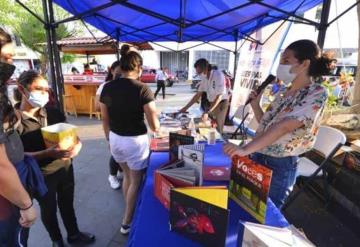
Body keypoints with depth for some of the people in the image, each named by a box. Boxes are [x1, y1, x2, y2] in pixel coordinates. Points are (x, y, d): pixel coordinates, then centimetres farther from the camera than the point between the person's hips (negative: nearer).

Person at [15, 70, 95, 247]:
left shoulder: (53, 113, -3)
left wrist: (76, 145, -18)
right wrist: (48, 153, -30)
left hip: (65, 168, 4)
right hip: (41, 175, -4)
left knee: (67, 203, 22)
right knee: (48, 209, 19)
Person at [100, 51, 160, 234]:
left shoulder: (107, 87, -2)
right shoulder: (142, 89, -18)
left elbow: (105, 119, 6)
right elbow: (154, 126, -19)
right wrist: (157, 127, 5)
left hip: (115, 139, 6)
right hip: (135, 141, -6)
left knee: (127, 176, 26)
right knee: (136, 181, 15)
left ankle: (129, 212, 43)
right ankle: (127, 223, 29)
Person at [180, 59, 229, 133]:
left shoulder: (218, 75, -23)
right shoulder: (205, 78, -1)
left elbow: (219, 97, -25)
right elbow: (198, 95, 6)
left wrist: (207, 112, -31)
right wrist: (186, 107, 3)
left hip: (221, 103, -7)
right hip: (212, 103, 7)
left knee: (217, 129, -6)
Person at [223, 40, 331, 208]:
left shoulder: (317, 93, -13)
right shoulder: (283, 92, 9)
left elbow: (285, 126, -28)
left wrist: (245, 149, -36)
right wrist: (255, 105, 0)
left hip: (280, 165, -6)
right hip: (257, 157, 7)